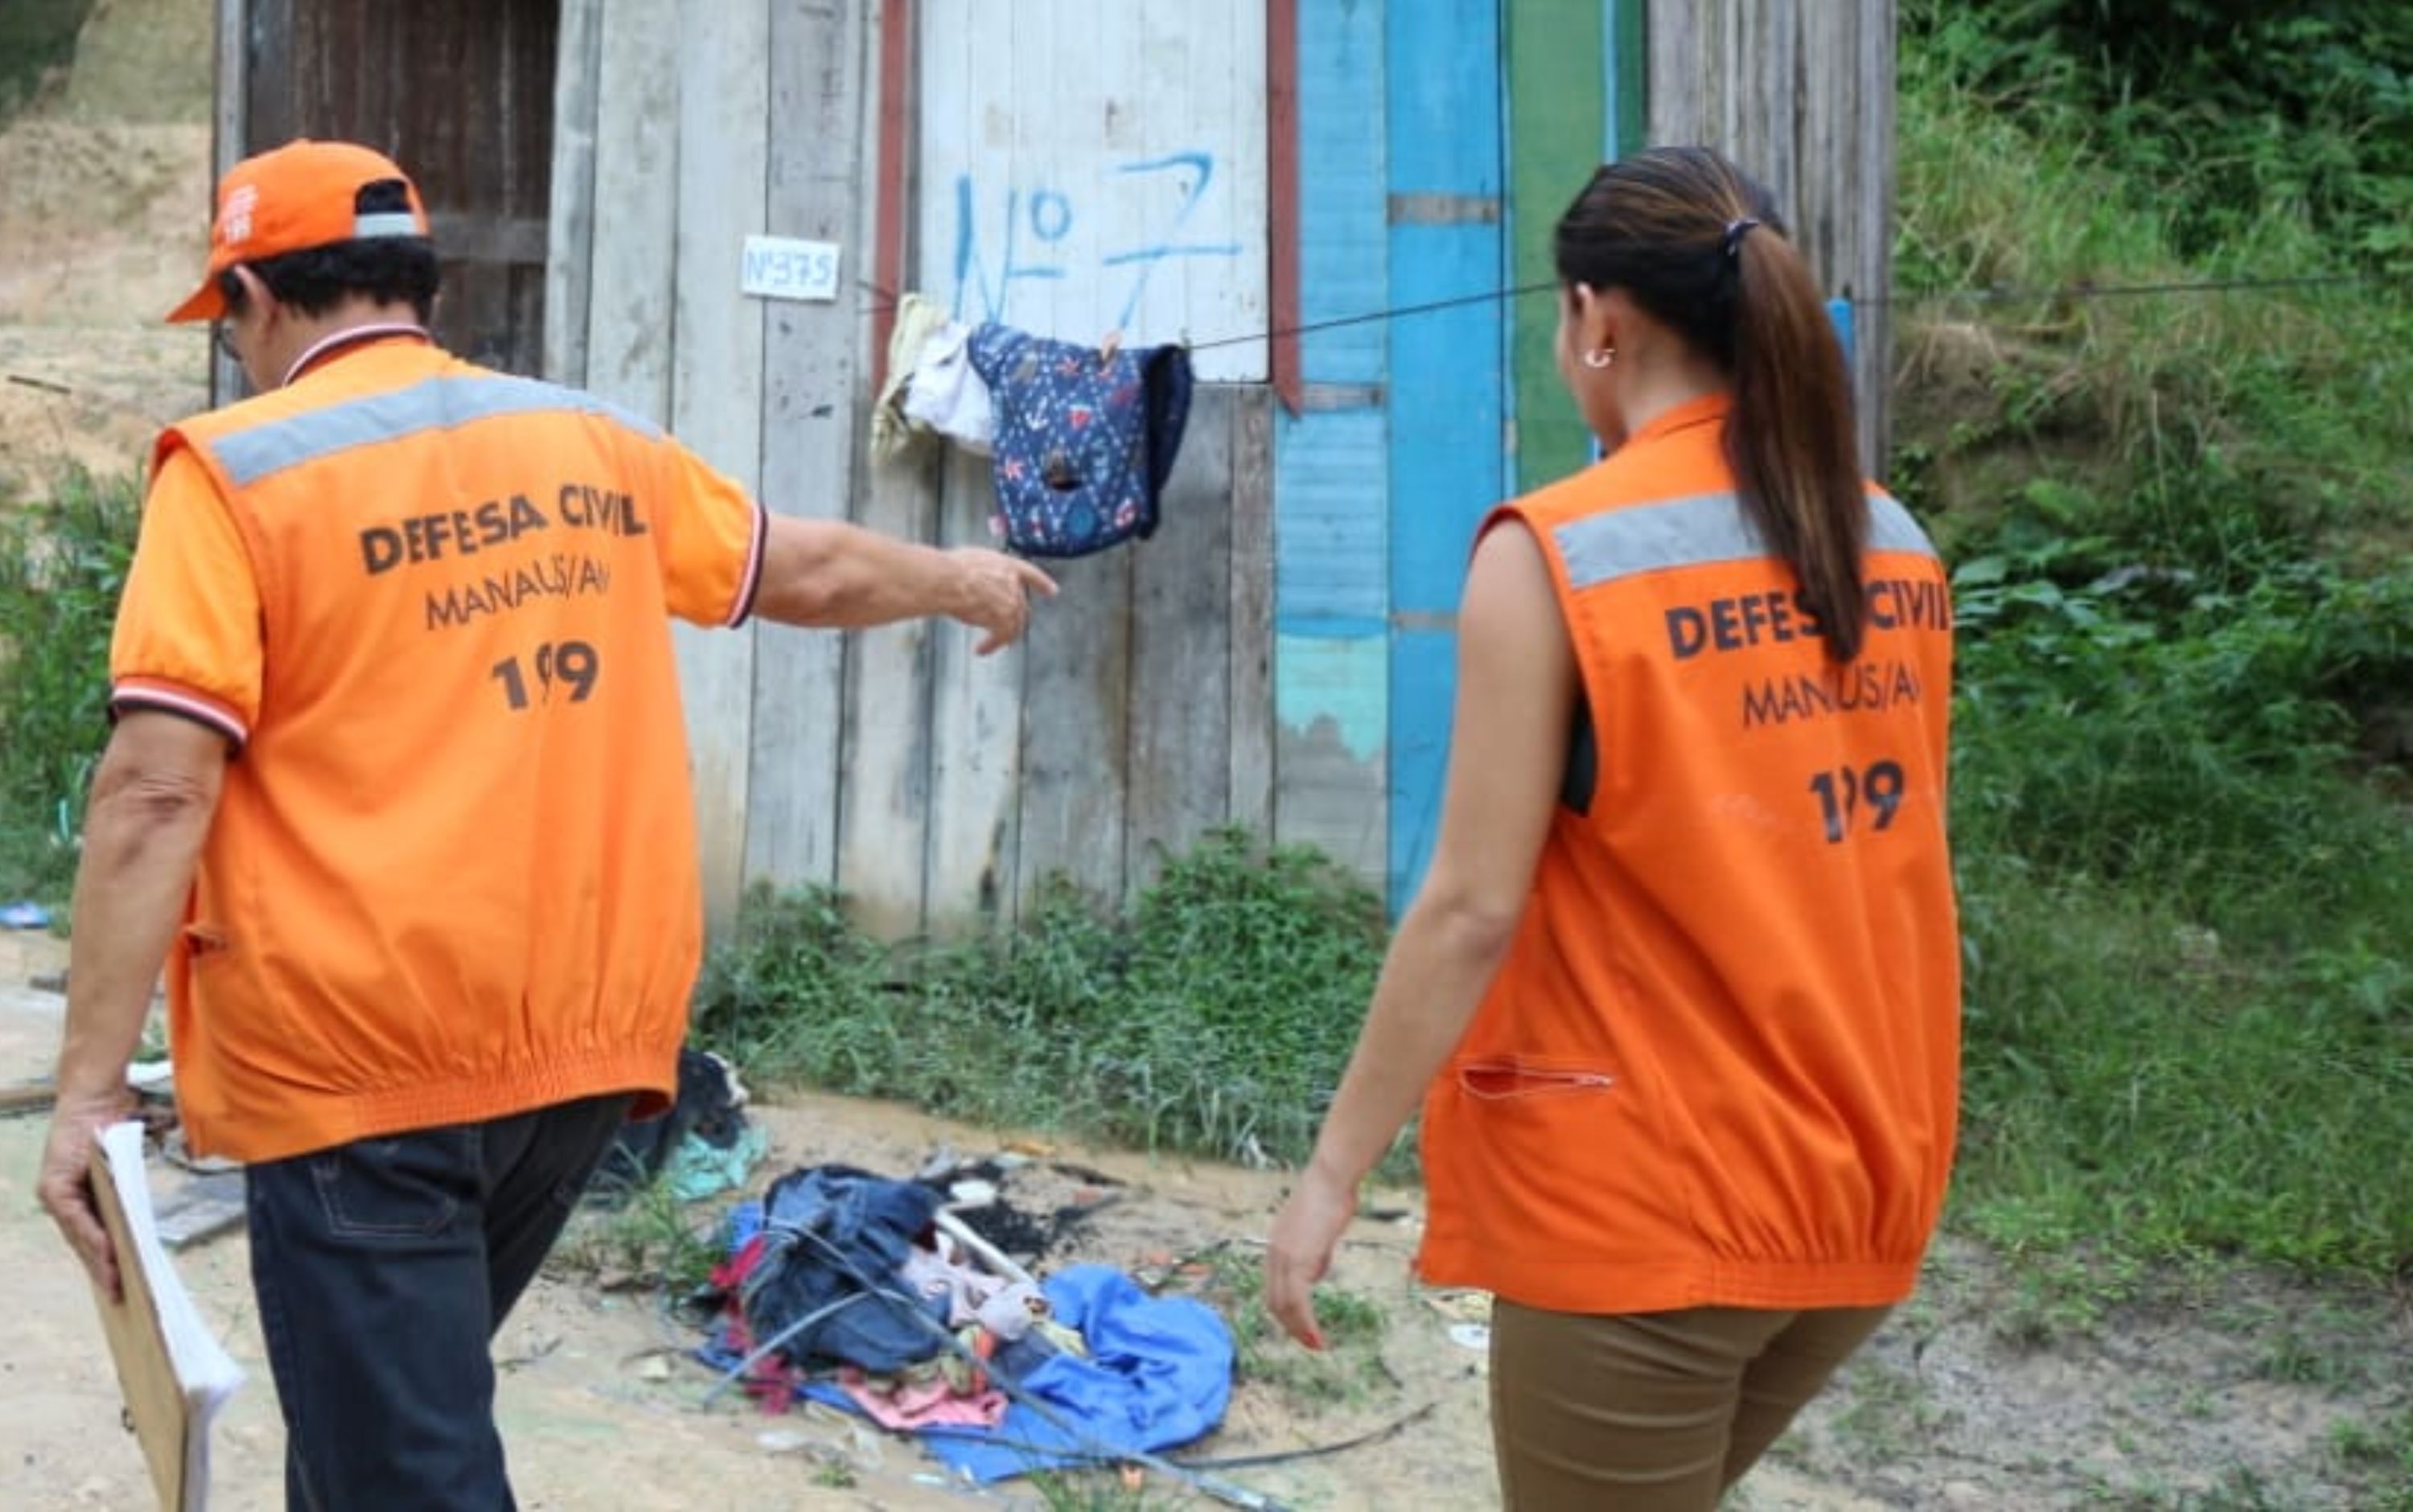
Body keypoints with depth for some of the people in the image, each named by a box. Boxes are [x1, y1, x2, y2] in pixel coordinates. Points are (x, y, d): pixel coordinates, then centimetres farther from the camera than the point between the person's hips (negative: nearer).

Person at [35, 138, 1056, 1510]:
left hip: (359, 1062, -6)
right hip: (587, 1036, 6)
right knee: (395, 1397, 24)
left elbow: (159, 792, -14)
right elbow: (810, 571, 27)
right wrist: (960, 582, 47)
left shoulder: (237, 471, -5)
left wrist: (91, 1085, -12)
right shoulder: (591, 446, 11)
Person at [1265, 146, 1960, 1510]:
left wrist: (1335, 1172, -8)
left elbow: (1474, 908, -16)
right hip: (1857, 1188, 6)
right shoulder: (1896, 549, 4)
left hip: (1641, 1207, -6)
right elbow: (1871, 870, 12)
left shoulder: (1557, 554, -14)